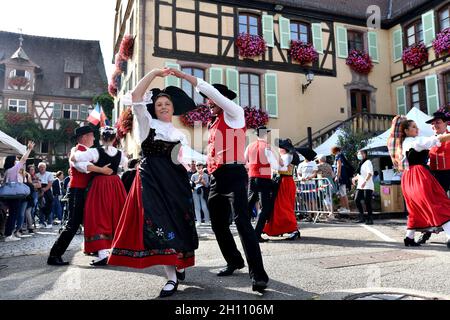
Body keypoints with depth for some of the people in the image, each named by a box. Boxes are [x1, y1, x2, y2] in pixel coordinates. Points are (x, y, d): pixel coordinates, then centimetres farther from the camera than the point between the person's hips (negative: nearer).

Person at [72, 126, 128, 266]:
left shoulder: (96, 151, -10)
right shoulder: (120, 153, 3)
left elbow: (74, 157, -13)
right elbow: (125, 163, 25)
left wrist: (77, 150, 6)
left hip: (100, 185, -4)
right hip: (116, 185, 5)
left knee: (99, 217, -1)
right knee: (117, 216, 15)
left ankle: (103, 253, -8)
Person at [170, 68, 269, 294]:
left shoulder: (234, 113, 3)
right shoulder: (214, 124, 24)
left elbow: (211, 90, -7)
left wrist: (184, 75, -6)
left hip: (233, 175, -8)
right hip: (217, 178, 9)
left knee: (241, 221, -17)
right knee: (218, 224, 12)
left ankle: (258, 274, -15)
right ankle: (234, 262, 29)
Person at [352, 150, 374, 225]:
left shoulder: (368, 162, -7)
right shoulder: (360, 163, 20)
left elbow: (370, 173, -21)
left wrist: (365, 181, -33)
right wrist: (355, 178, 15)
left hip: (368, 186, -8)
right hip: (360, 186, 8)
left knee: (367, 202, -7)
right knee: (357, 200, -1)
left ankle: (370, 219, 2)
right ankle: (362, 217, 10)